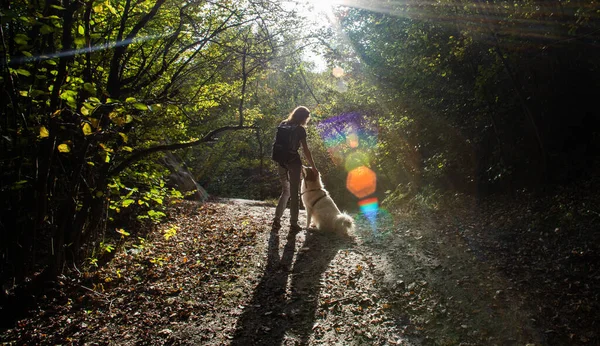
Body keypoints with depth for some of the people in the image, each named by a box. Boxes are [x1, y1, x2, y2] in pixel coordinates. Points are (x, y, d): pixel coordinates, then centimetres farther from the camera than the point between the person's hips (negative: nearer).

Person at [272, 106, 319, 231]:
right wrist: (313, 167, -2)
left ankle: (276, 220, 11)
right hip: (294, 162, -5)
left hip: (282, 161, 5)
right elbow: (305, 150, -9)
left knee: (285, 191, 17)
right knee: (294, 192, 4)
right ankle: (293, 223, 7)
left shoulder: (283, 124, 8)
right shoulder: (300, 129, -9)